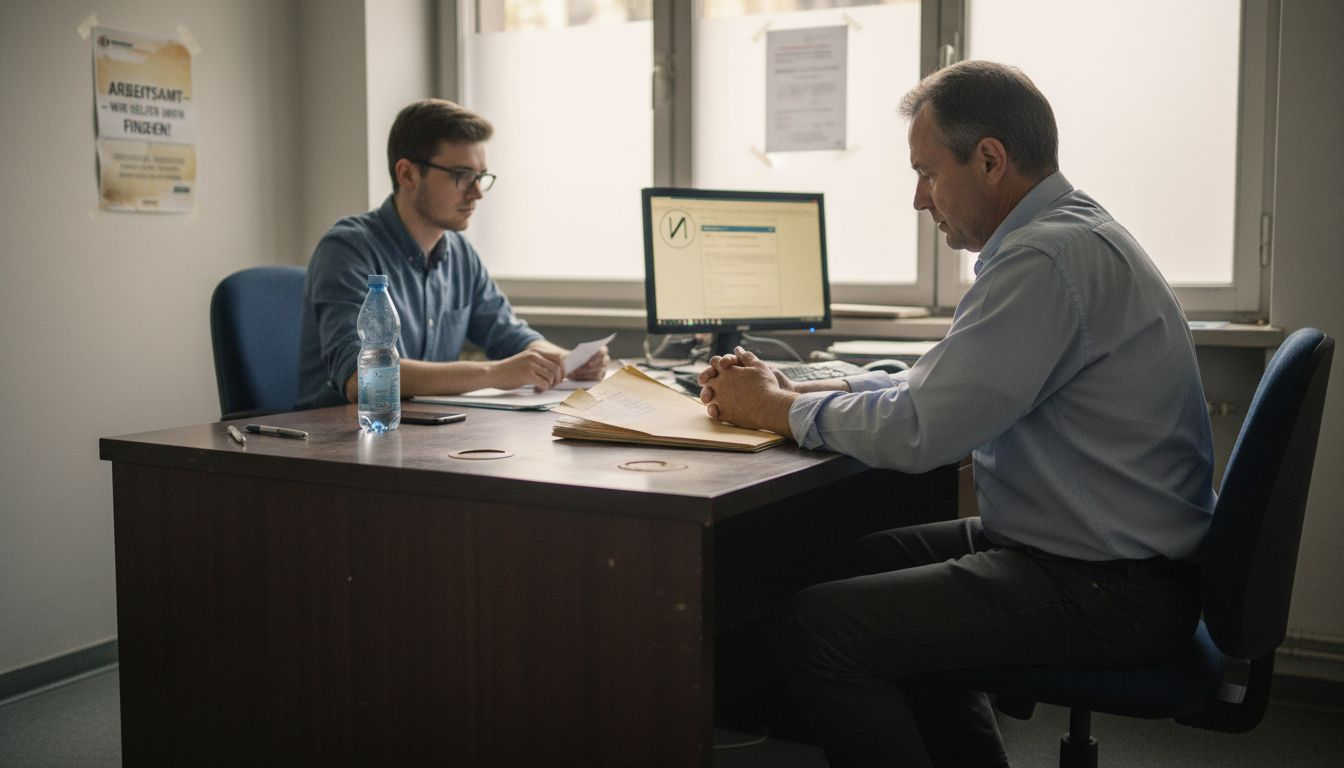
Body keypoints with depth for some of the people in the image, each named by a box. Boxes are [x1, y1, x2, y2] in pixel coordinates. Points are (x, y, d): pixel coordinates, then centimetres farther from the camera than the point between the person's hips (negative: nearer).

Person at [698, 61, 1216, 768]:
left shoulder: (1048, 259, -22)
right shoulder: (1063, 237, 12)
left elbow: (915, 432, -24)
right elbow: (938, 386, 17)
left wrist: (775, 407, -7)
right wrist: (796, 390, 7)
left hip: (1107, 594, -11)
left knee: (819, 626, -16)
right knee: (866, 560, 22)